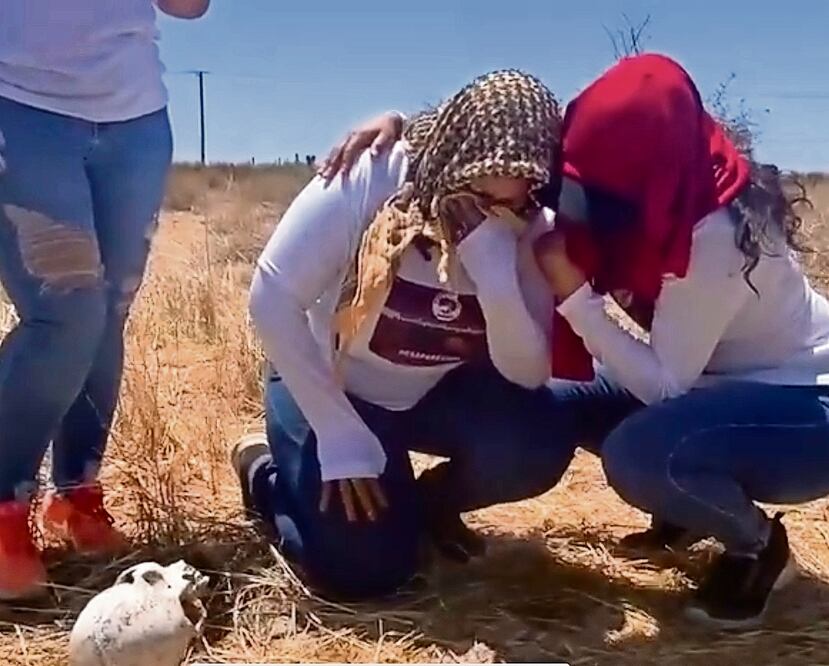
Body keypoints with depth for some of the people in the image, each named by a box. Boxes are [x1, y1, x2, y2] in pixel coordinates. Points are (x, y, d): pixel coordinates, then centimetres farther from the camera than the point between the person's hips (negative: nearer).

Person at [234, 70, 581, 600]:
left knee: (537, 444, -24)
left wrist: (494, 267, -38)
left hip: (437, 395, 4)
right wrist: (342, 439, -25)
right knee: (364, 568, -18)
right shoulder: (370, 179, -28)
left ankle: (428, 503, 8)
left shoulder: (531, 231, -16)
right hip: (328, 387, -3)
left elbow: (527, 375, -21)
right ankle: (267, 477, 13)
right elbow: (272, 299, -25)